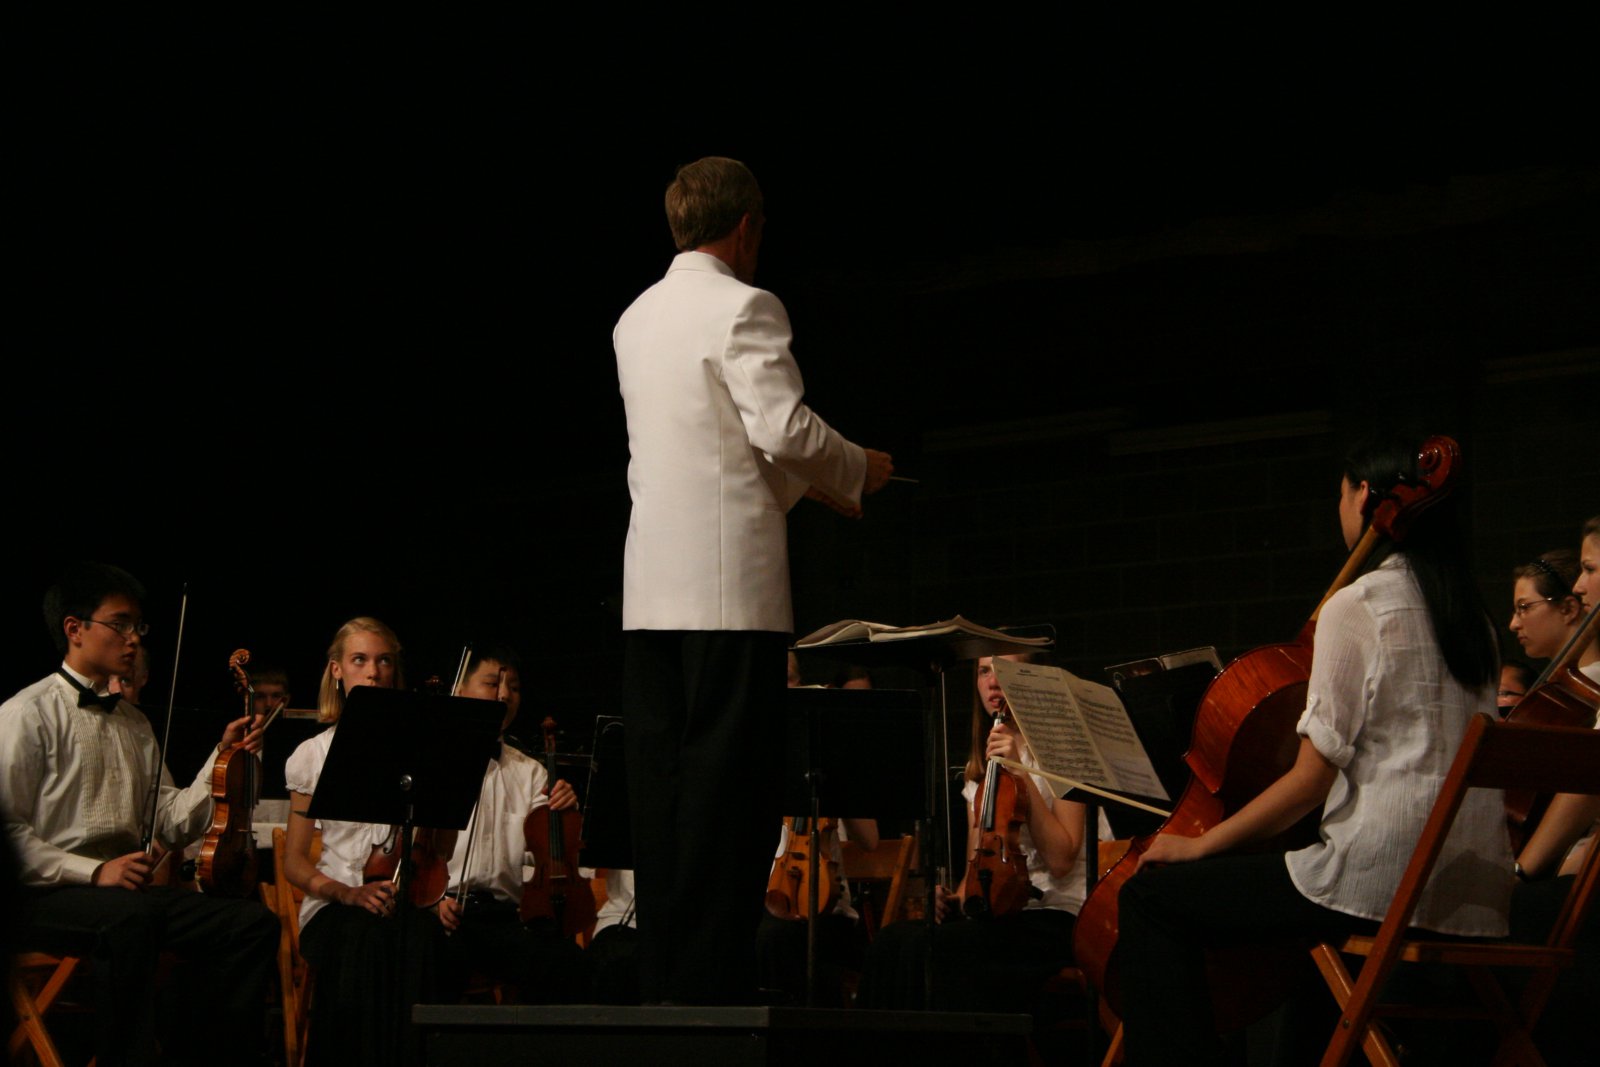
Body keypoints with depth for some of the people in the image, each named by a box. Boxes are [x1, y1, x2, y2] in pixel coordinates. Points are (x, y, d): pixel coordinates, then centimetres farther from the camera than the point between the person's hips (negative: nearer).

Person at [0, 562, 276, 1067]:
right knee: (129, 915, -40)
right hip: (46, 898, -7)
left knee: (253, 922, -15)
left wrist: (222, 760, 2)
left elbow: (172, 824, 13)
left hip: (131, 889, 7)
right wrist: (94, 872, -20)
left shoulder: (134, 723, 21)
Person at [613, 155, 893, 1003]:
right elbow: (783, 427, -16)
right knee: (725, 784, -6)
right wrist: (858, 469, 3)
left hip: (651, 587, 8)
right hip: (729, 583, -7)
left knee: (662, 791, 7)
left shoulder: (638, 319, 18)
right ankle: (714, 987, -8)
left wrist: (806, 482, 29)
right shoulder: (743, 307, -7)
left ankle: (662, 983, 8)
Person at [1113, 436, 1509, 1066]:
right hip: (1477, 896, 9)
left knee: (1151, 897, -1)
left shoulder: (1356, 604, -7)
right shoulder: (1471, 618, 15)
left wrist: (1199, 845, -2)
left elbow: (1312, 778, -11)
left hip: (1382, 877, -9)